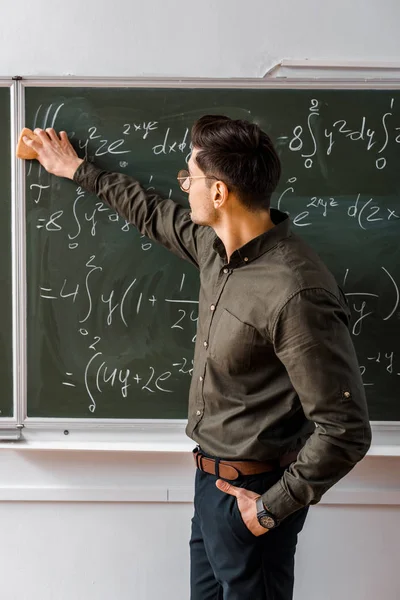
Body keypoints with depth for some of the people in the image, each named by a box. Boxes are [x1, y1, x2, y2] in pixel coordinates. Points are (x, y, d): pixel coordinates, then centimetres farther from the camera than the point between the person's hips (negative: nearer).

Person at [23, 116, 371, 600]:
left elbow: (344, 431, -26)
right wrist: (77, 170, 29)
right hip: (210, 478, 8)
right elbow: (154, 215, 19)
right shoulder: (216, 244, -2)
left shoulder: (296, 293, -29)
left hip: (250, 494, -8)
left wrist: (272, 508, -17)